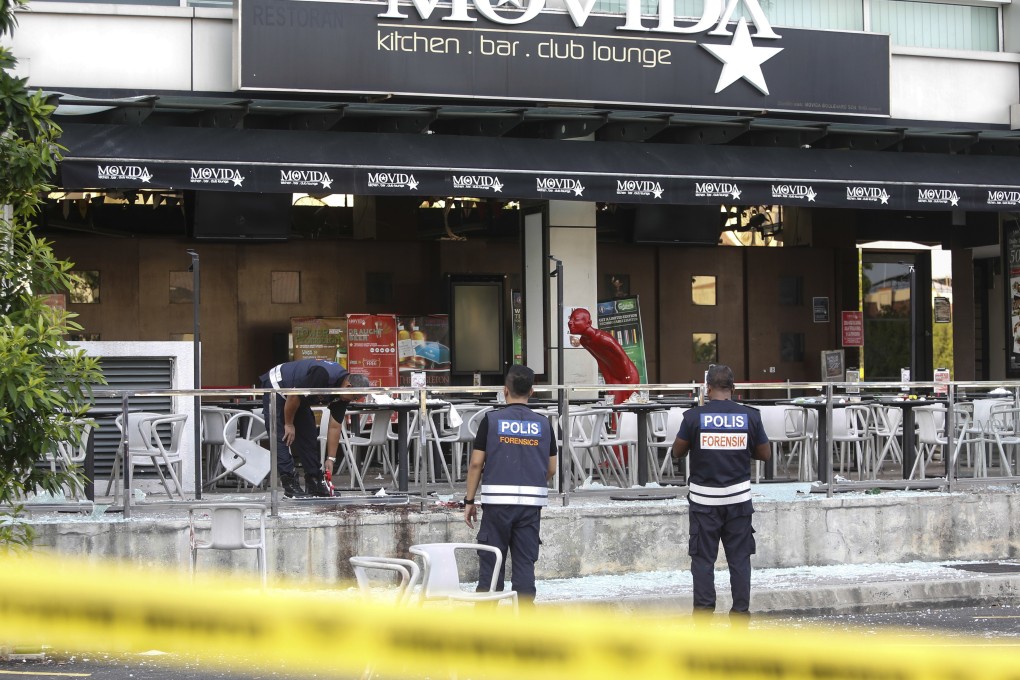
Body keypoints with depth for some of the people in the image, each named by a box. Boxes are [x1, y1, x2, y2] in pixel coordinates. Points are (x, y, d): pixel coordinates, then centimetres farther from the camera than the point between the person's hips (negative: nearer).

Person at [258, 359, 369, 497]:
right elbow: (293, 396, -28)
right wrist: (289, 424, -15)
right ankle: (290, 484, -14)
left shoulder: (343, 394, -8)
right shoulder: (323, 375, -35)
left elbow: (335, 426, -3)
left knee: (309, 436, 5)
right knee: (282, 438, -13)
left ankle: (314, 483, 10)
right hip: (275, 386, -9)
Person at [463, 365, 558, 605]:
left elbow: (476, 463, -3)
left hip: (498, 499, -2)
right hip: (531, 503, 2)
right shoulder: (543, 424, 5)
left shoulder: (492, 420, -2)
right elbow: (551, 469, 9)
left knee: (491, 563, 5)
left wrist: (469, 500, 4)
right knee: (525, 563, 5)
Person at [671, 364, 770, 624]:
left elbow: (677, 451, 2)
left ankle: (703, 612, 2)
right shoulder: (750, 416, -3)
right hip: (739, 498, 1)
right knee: (739, 558, 8)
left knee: (703, 558, 5)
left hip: (704, 499, -1)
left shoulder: (694, 416, -8)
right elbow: (765, 453, 7)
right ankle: (740, 614, 8)